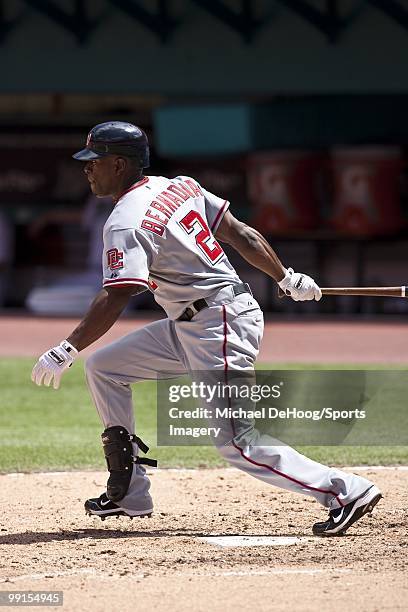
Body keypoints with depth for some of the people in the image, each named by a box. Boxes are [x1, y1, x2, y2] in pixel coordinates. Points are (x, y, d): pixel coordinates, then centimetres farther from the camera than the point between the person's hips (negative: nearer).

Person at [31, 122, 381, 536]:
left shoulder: (126, 223, -16)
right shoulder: (179, 186, 9)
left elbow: (114, 300, -24)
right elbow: (240, 234, 9)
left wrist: (66, 351, -22)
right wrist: (288, 280, 16)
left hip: (221, 329, -10)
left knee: (237, 444, -11)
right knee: (103, 367, 14)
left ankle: (346, 491, -12)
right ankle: (129, 494, 17)